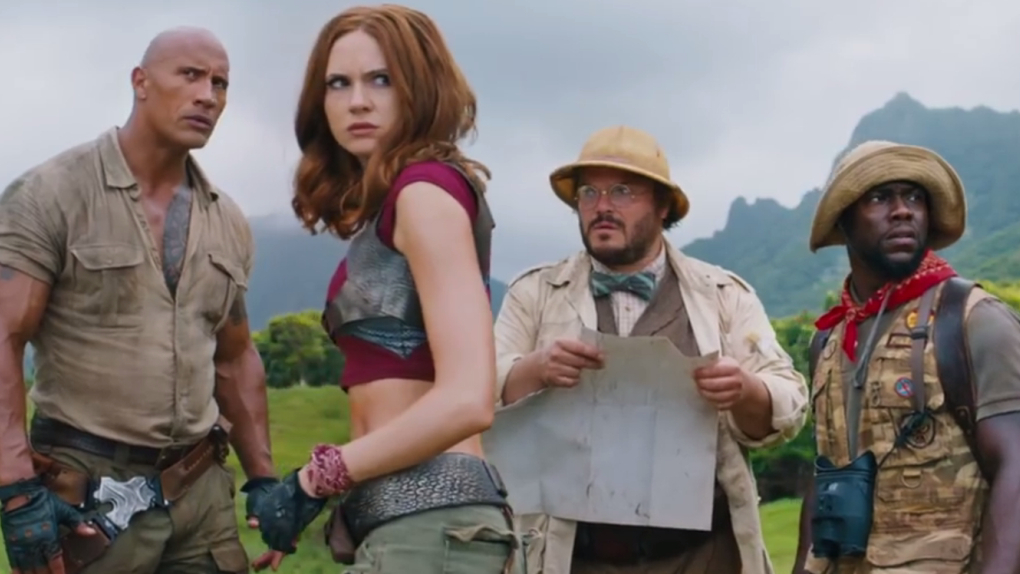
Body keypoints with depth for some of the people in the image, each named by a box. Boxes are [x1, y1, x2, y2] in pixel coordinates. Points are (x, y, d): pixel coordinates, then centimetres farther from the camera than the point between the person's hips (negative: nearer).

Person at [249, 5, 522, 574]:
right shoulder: (386, 207, 18)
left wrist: (314, 480, -12)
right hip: (417, 515, 9)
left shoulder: (426, 188, -10)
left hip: (427, 518, -9)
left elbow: (466, 400, -20)